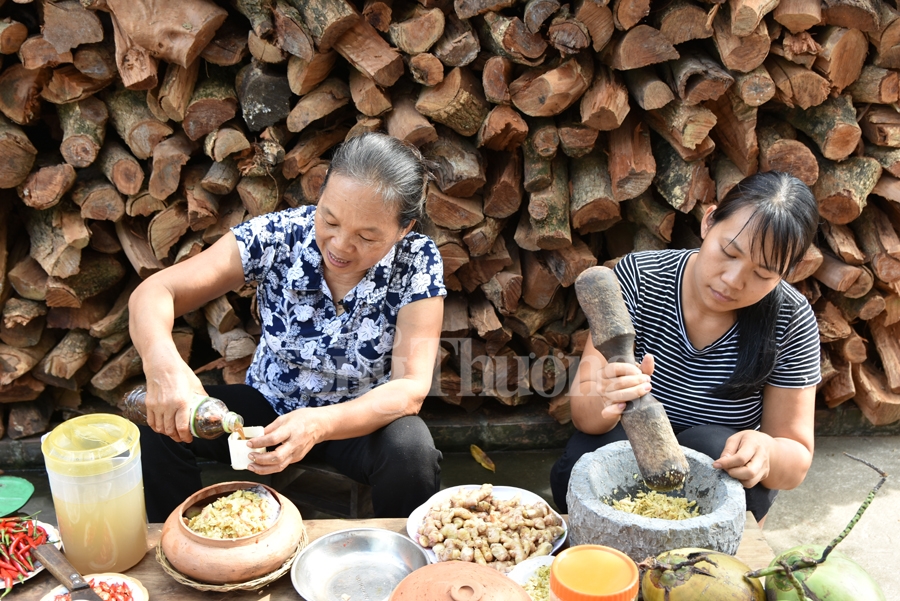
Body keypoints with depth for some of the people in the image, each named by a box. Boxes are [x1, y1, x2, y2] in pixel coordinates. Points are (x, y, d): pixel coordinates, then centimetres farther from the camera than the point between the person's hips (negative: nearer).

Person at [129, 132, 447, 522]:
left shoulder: (417, 262, -20)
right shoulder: (276, 235, -19)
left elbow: (411, 388, -25)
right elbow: (154, 292, -20)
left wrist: (320, 424, -44)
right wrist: (162, 362, -44)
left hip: (360, 418, -1)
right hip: (268, 406, 2)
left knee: (411, 450, -33)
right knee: (161, 423, -21)